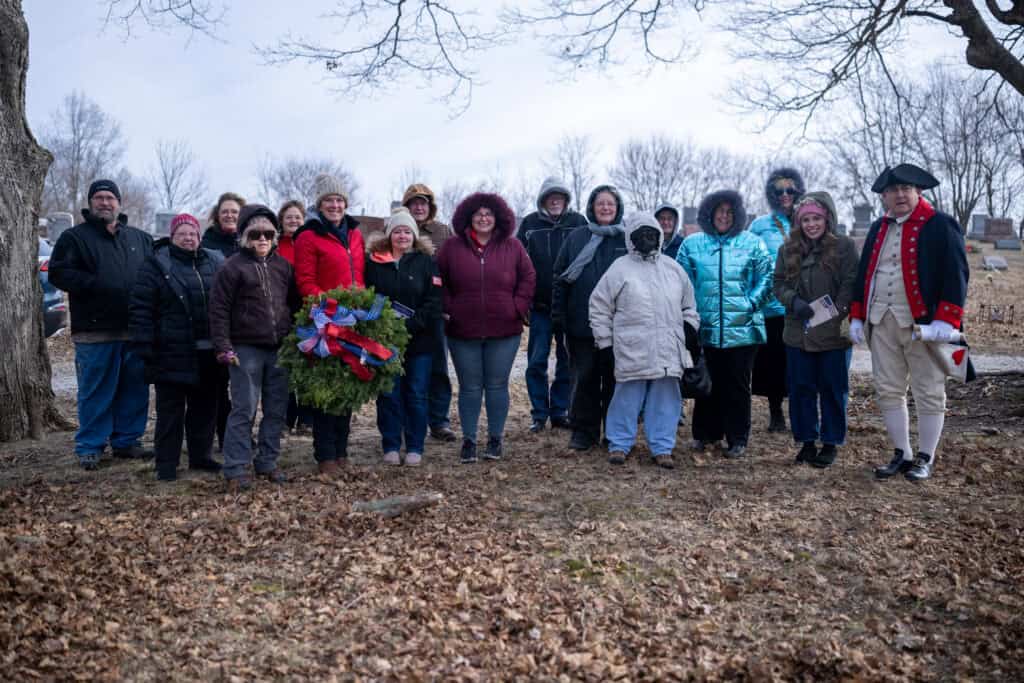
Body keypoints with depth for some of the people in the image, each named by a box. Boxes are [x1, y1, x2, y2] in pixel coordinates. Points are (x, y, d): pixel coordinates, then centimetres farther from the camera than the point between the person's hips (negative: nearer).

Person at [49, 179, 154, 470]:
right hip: (95, 331, -4)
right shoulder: (75, 237, 4)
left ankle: (126, 441, 20)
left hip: (134, 331, 4)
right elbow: (59, 272, -5)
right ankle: (89, 447, 10)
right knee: (96, 392, 0)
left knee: (135, 389, 8)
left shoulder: (141, 238, 16)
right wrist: (95, 285, -16)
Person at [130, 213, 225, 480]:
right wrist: (144, 345, -12)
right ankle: (166, 463, 11)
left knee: (205, 406, 12)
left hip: (207, 355, 4)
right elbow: (141, 308, -5)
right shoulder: (156, 265, -2)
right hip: (172, 354, -4)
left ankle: (200, 455, 25)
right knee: (171, 410, 2)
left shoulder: (215, 263, 11)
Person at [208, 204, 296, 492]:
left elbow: (294, 303, 19)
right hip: (246, 349, -5)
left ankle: (267, 463, 21)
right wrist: (223, 347, -12)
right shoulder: (233, 267, -3)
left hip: (279, 349, 5)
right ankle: (236, 470, 4)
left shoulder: (282, 266, 12)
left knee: (276, 409, 9)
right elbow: (219, 309, -6)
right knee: (244, 410, -3)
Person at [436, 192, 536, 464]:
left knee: (497, 386, 7)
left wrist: (518, 307, -2)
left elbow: (528, 278, 8)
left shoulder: (512, 246, 4)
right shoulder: (452, 247, 3)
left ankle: (495, 439, 21)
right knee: (470, 387, 7)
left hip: (504, 331, 0)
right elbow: (438, 281, 8)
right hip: (463, 331, 0)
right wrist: (448, 308, -2)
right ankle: (468, 440, 17)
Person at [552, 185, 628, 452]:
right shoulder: (576, 237, 7)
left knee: (615, 379, 8)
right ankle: (584, 431, 17)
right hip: (581, 323, 1)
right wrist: (558, 315, -1)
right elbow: (560, 277, 6)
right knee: (584, 379, 6)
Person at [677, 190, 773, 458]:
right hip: (706, 328, 1)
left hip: (742, 329, -1)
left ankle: (737, 439, 15)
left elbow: (766, 278, 6)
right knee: (708, 383, 10)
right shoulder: (692, 244, 8)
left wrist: (750, 303, -6)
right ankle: (705, 433, 25)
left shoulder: (752, 243, 5)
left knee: (737, 385, 4)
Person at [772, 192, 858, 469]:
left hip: (834, 333, -3)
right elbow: (779, 282, 8)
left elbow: (851, 285, -6)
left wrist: (834, 312, -17)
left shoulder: (844, 246, -2)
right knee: (801, 388, 8)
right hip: (798, 332, 3)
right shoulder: (788, 249, 8)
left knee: (833, 389, 6)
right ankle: (807, 441, 21)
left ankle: (830, 443, 18)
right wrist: (794, 302, -11)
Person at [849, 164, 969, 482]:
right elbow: (863, 274, 17)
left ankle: (925, 458, 17)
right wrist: (857, 316, 11)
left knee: (929, 393, 4)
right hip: (882, 323, 6)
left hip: (923, 324, -5)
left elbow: (956, 275, -10)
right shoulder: (878, 229, 14)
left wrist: (946, 321, -18)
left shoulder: (941, 225, -4)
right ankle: (901, 454, 21)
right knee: (888, 391, 9)